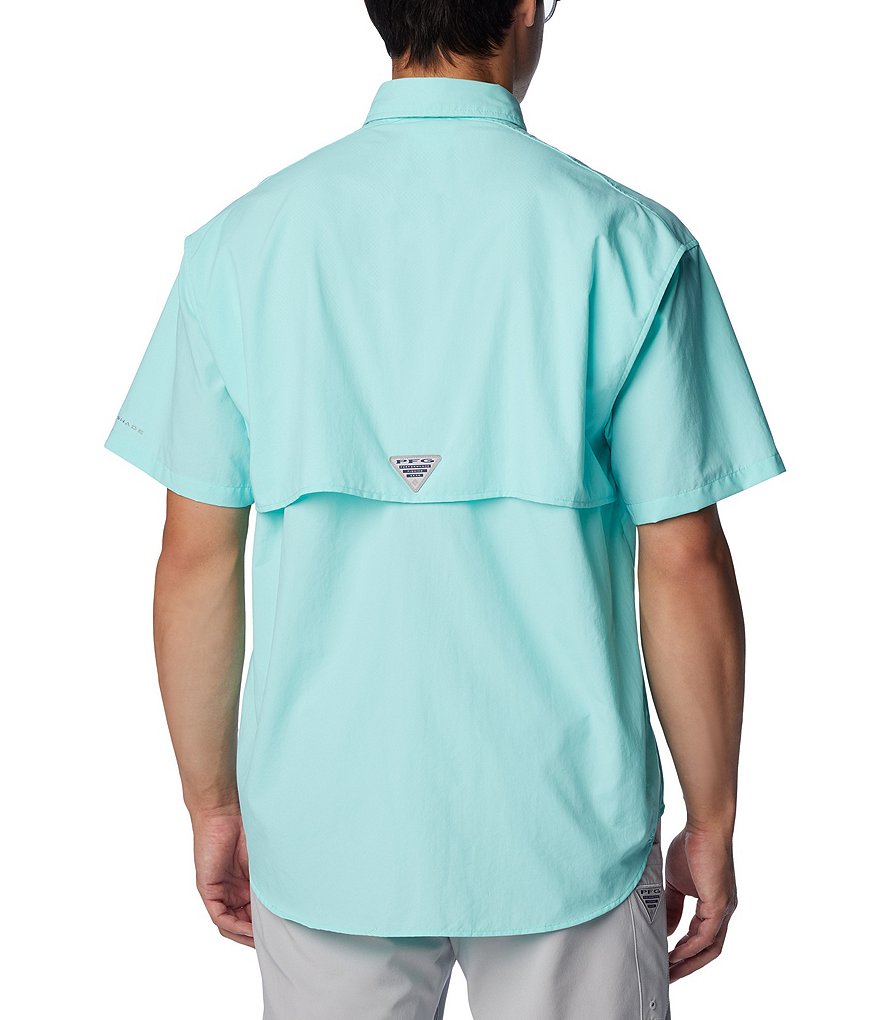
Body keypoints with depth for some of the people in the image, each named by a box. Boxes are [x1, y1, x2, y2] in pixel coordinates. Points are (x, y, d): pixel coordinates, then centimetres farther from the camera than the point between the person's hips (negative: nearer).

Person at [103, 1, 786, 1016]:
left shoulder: (240, 243, -5)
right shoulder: (629, 243, -11)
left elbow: (197, 559, -3)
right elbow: (684, 567, -10)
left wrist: (213, 803, 10)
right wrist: (713, 825, 2)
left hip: (322, 829, 2)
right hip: (567, 834, -1)